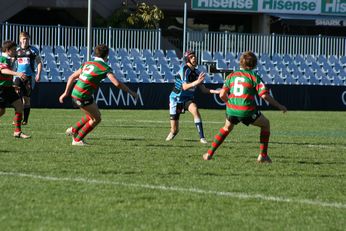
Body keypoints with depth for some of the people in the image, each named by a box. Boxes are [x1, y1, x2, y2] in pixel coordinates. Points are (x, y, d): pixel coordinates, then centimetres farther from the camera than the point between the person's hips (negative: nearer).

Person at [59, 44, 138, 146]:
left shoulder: (87, 63, 15)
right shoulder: (104, 67, -7)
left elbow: (72, 77, 17)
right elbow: (117, 83, -16)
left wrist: (66, 93, 22)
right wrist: (131, 92, -6)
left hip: (75, 93, 8)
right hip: (83, 97, -8)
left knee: (95, 114, 25)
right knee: (96, 119, 9)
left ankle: (74, 130, 32)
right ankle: (77, 139, 13)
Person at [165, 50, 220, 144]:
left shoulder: (197, 72, -1)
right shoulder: (184, 69, -20)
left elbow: (203, 89, 4)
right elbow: (184, 87, -31)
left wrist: (215, 91, -11)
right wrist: (197, 82, -46)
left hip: (188, 99, 4)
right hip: (176, 98, -4)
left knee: (195, 110, -31)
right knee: (174, 130, -2)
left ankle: (202, 137, -29)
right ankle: (172, 133, 37)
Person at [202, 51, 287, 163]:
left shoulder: (232, 75, 12)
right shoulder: (254, 77, 1)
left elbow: (222, 95, 9)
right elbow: (265, 95, -7)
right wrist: (279, 106, 3)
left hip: (232, 111, 4)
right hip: (247, 111, -4)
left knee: (227, 128, 32)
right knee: (265, 124, 20)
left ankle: (209, 153, 27)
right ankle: (263, 155, 16)